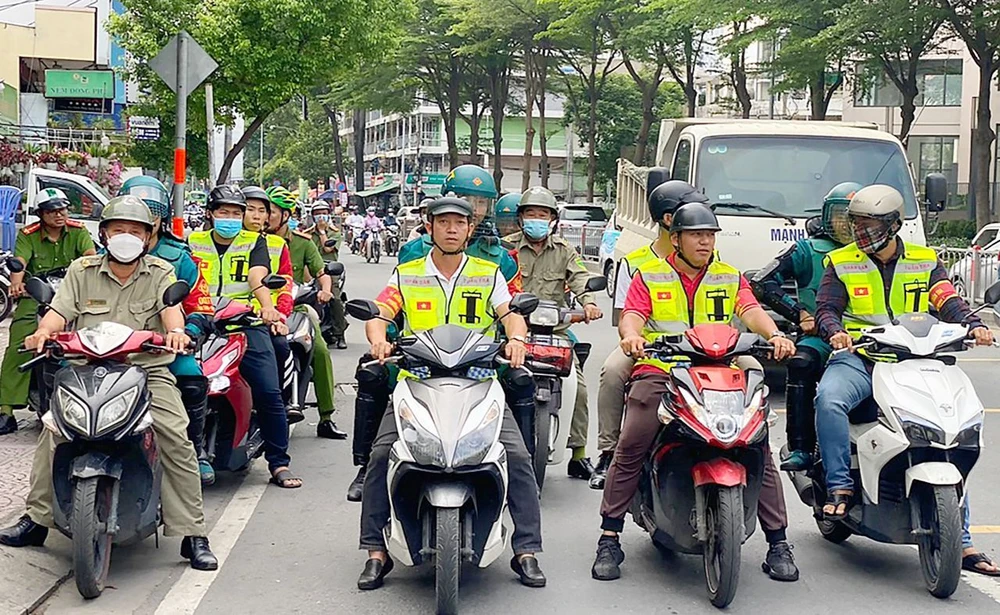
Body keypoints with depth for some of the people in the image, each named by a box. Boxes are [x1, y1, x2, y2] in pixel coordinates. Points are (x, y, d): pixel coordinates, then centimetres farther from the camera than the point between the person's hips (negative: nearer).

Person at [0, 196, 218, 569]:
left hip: (148, 371, -1)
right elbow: (60, 309, 0)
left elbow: (171, 306, -10)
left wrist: (175, 331, -34)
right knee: (52, 433, -18)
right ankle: (36, 519, -3)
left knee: (177, 441, -18)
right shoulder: (82, 271, 12)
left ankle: (192, 535, -12)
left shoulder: (160, 273, 8)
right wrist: (44, 331, -23)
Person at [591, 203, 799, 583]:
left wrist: (774, 334, -22)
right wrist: (632, 335, -28)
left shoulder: (731, 278, 19)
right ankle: (609, 540, -12)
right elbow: (632, 316, -2)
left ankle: (778, 542, -4)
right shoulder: (649, 276, 14)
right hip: (659, 371, -2)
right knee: (630, 447, -20)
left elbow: (751, 311, 1)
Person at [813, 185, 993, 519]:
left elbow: (949, 302, 3)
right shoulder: (841, 263, 9)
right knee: (829, 399, -34)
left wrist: (974, 325, -18)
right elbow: (825, 309, 3)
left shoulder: (925, 261, 13)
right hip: (857, 357, -2)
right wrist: (835, 331, -21)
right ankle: (840, 485, -23)